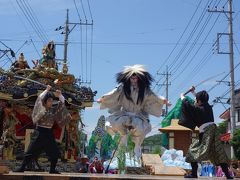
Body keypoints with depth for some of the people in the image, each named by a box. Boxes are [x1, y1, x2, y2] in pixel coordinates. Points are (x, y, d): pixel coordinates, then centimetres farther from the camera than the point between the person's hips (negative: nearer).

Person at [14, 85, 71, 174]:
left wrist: (59, 95, -9)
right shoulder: (41, 108, -3)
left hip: (49, 134, 5)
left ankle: (52, 169, 15)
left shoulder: (53, 109, 8)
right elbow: (40, 98, -18)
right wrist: (47, 90, -13)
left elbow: (62, 102, 8)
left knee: (55, 153, 3)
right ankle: (22, 168, 1)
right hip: (39, 133, -5)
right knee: (31, 151, -5)